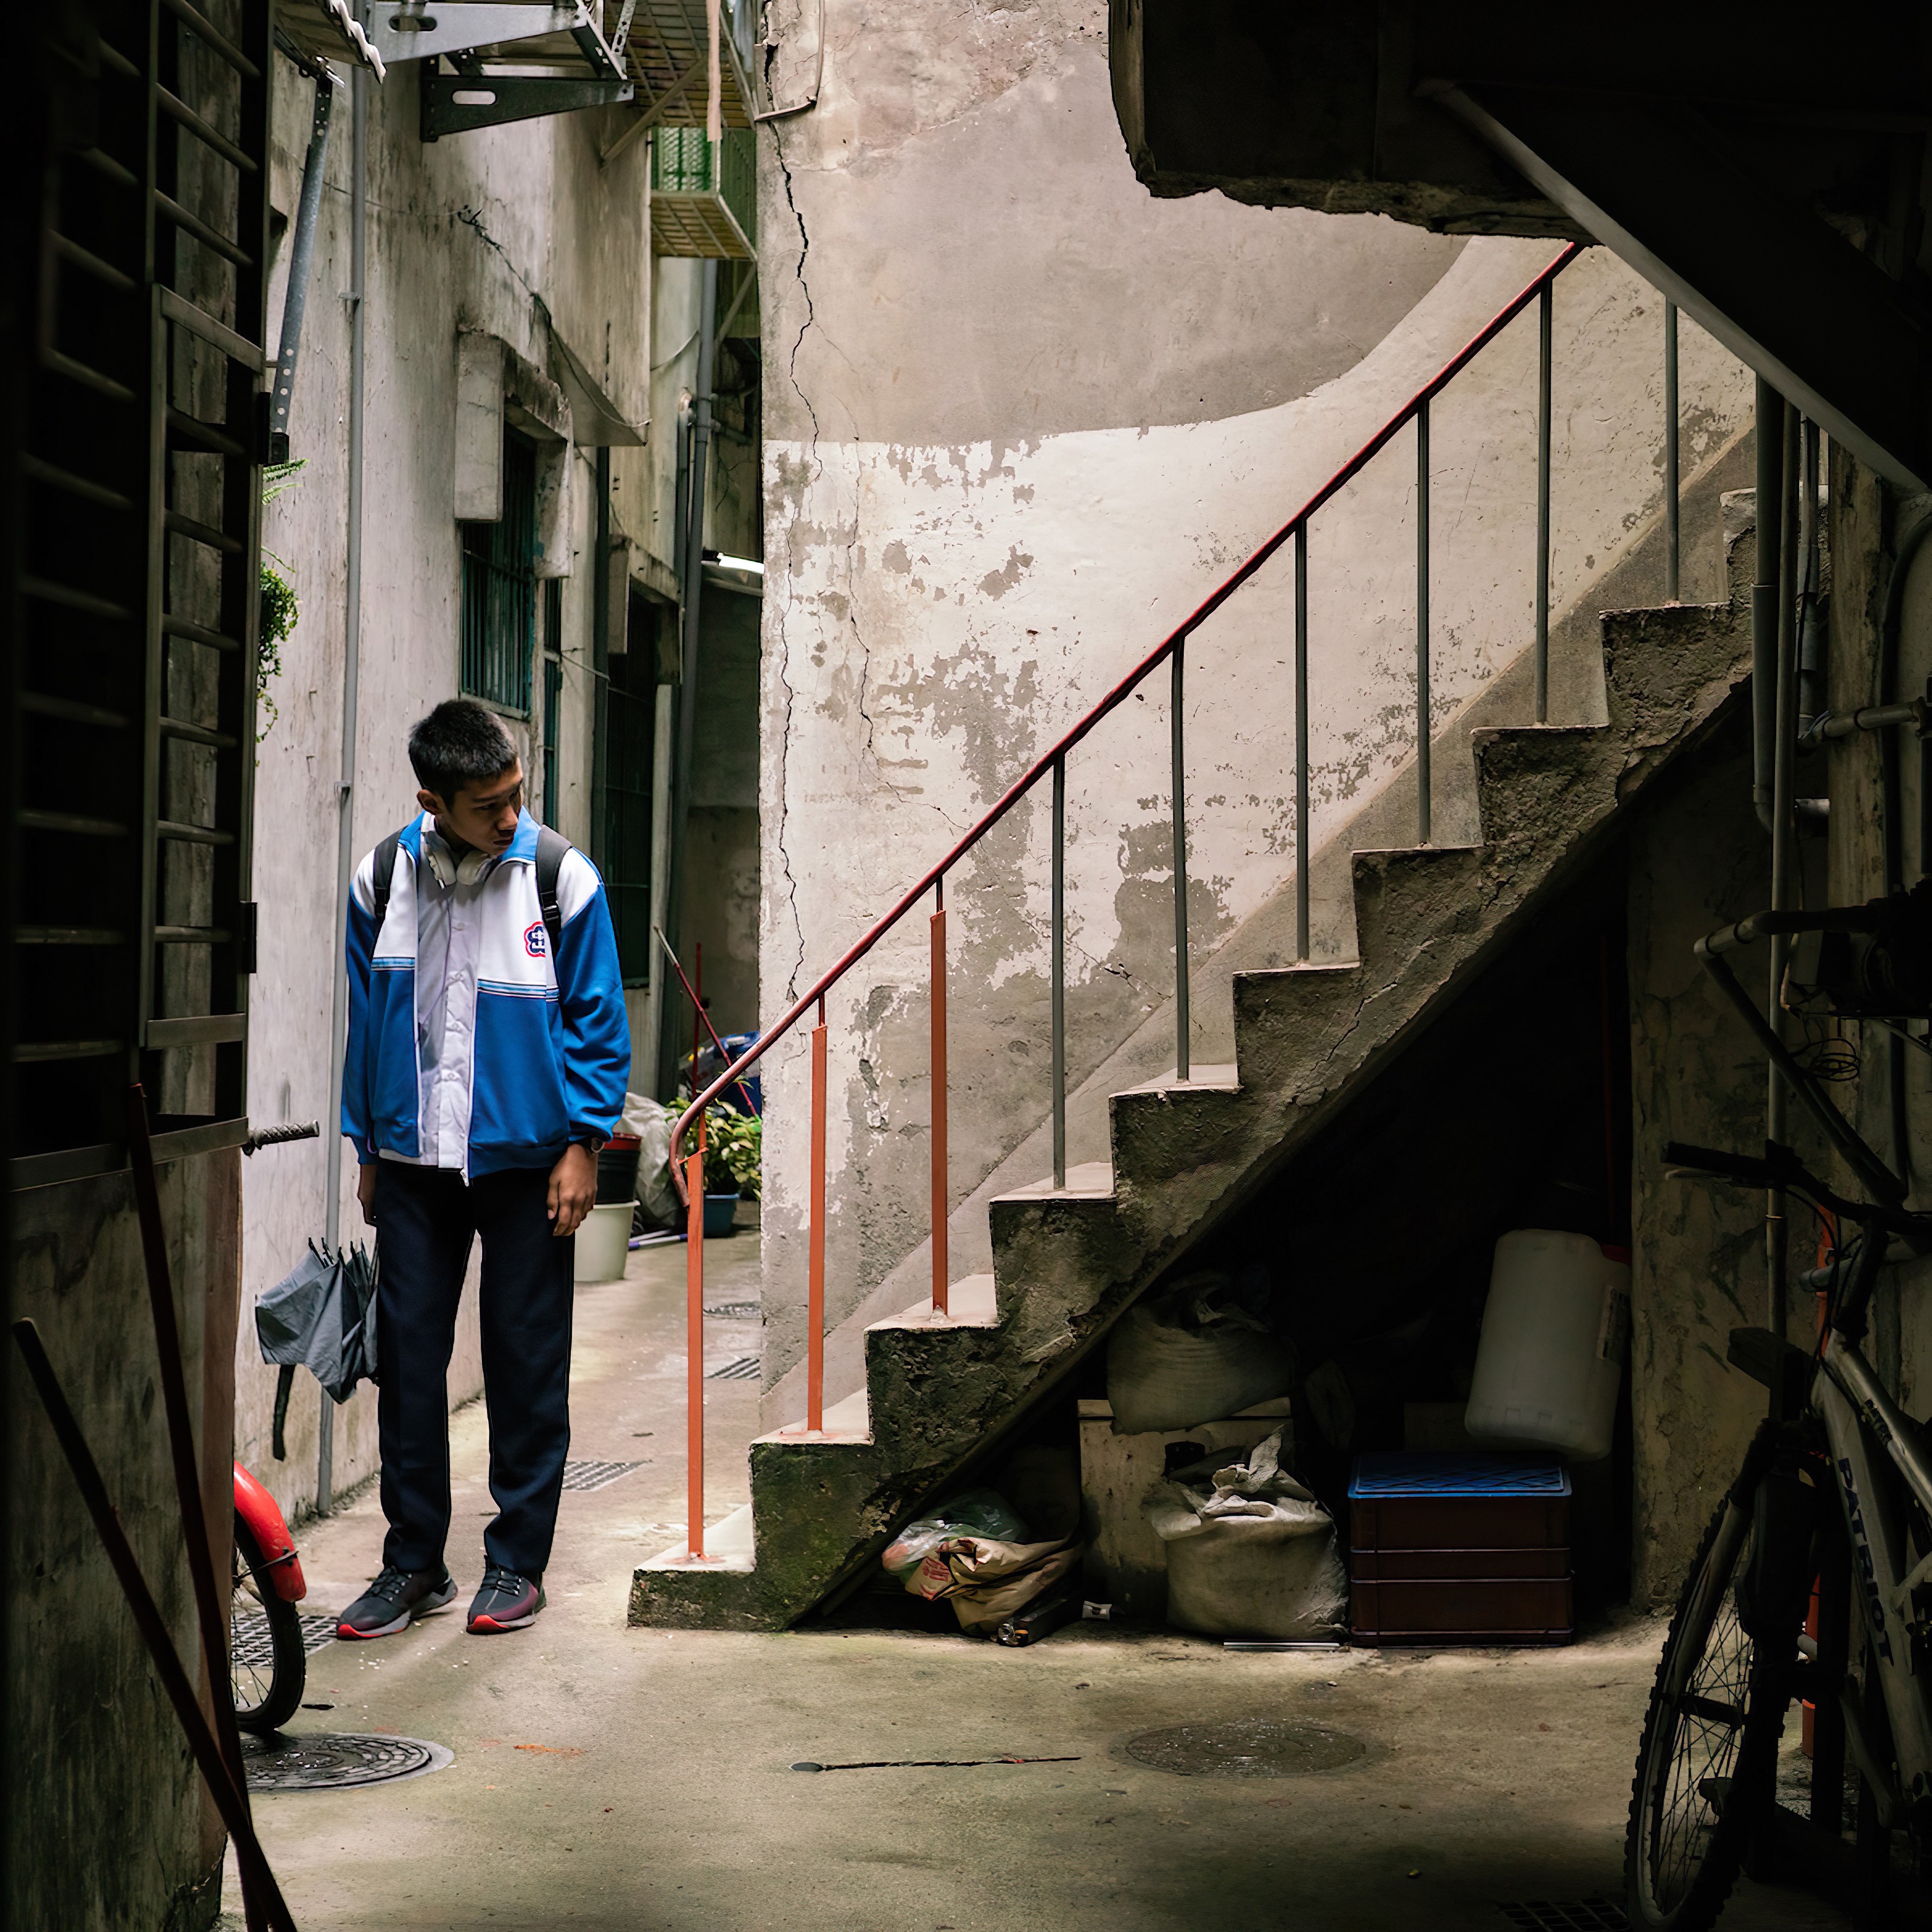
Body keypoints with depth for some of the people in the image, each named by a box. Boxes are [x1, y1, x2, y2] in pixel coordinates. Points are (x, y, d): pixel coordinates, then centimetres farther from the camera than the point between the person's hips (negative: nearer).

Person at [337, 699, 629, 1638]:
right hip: (413, 1162, 2)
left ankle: (517, 1561, 16)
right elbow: (365, 1021, 10)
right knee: (407, 1357, 4)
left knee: (527, 1364, 4)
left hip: (526, 1159, -2)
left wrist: (582, 1146, -7)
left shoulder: (561, 875, -8)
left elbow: (598, 1022, -2)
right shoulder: (382, 879, 0)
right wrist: (368, 1150, 11)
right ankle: (414, 1562, 16)